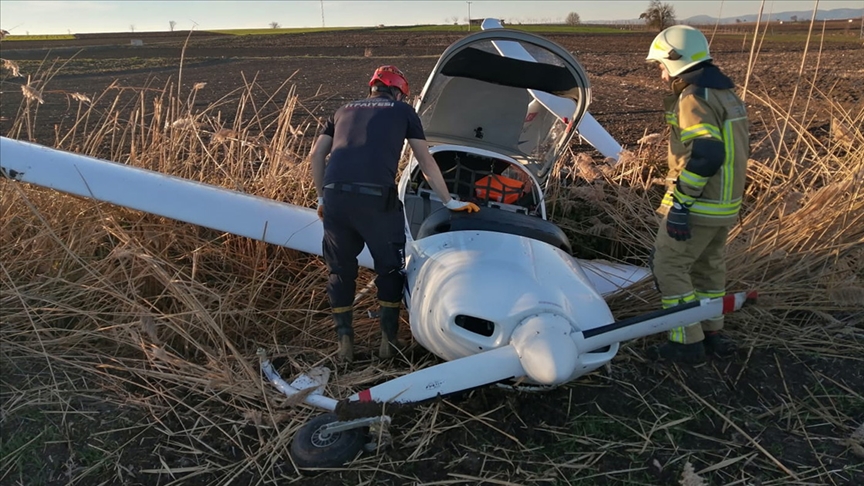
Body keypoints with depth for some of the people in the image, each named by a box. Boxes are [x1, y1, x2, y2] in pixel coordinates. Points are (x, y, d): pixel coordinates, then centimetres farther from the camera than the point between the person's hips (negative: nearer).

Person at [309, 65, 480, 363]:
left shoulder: (345, 111, 27)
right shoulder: (403, 111, 19)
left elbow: (316, 154, 18)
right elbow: (426, 163, 19)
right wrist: (449, 201, 26)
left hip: (335, 194, 3)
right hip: (376, 196, -3)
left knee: (340, 269, 18)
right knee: (390, 268, 16)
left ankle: (345, 342, 20)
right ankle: (389, 339, 21)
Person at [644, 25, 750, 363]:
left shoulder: (694, 97, -17)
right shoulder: (727, 94, 13)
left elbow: (705, 154, -28)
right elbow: (734, 149, 17)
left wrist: (680, 202, -25)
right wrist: (729, 195, 22)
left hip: (698, 206, -9)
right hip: (726, 203, 10)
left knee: (668, 267, 0)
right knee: (708, 266, 20)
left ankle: (688, 343, 6)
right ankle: (712, 333, 32)